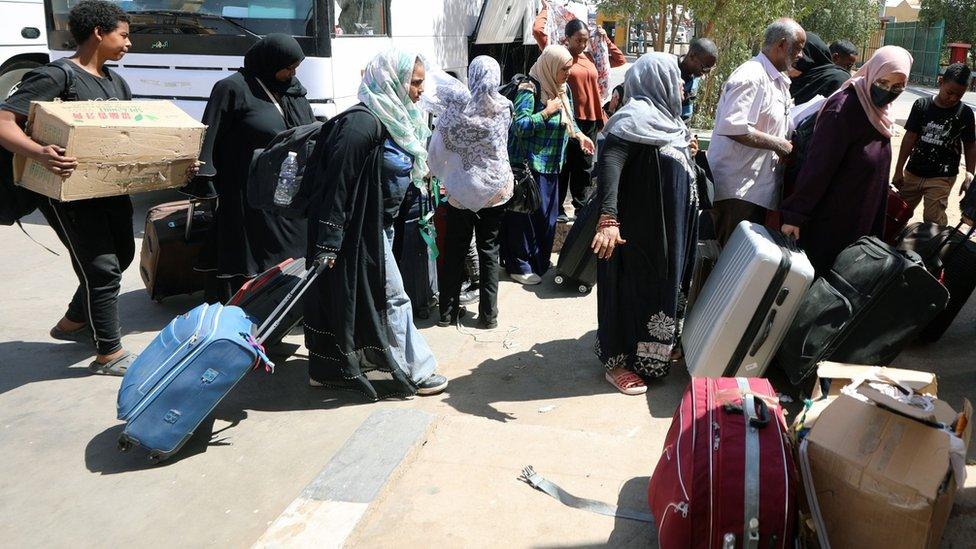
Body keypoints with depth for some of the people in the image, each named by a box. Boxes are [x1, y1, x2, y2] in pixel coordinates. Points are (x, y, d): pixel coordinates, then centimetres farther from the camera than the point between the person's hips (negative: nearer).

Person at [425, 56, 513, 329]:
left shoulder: (457, 106, -12)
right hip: (496, 190, 1)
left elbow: (437, 149, -6)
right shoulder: (503, 108, -7)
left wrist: (438, 173, 14)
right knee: (489, 250, 10)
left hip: (461, 191, -1)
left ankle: (448, 311, 19)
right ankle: (488, 313, 13)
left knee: (455, 251, 12)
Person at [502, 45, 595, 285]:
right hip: (528, 165, -8)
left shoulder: (563, 89, 8)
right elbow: (519, 126, -23)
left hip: (551, 165, 8)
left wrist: (580, 135, 6)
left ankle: (539, 261, 29)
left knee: (547, 215, 15)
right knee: (526, 216, -1)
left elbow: (568, 120, 21)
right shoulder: (530, 90, -17)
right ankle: (519, 266, 11)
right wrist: (547, 111, -22)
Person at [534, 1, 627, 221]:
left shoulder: (591, 57, 11)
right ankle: (558, 208, 13)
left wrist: (605, 38, 15)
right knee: (564, 165, 3)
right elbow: (537, 31, -15)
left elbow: (620, 60, 20)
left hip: (590, 119, 5)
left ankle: (581, 206, 24)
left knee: (584, 166, 12)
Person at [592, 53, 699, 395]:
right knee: (632, 288, 2)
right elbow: (609, 162, -33)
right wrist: (608, 219, -41)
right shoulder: (637, 117, -19)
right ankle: (618, 361, 16)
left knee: (663, 286, 19)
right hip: (640, 230, -9)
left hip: (667, 229, 9)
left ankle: (659, 349, 36)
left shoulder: (665, 118, 10)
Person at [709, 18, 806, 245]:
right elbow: (733, 127, -26)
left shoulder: (777, 81, 17)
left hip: (757, 189, 10)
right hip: (736, 191, -10)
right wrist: (777, 144, -18)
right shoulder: (751, 76, -14)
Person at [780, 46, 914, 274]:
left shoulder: (880, 112, 4)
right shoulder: (843, 108, -20)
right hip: (828, 220, -8)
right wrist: (795, 215, -23)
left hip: (860, 219, 8)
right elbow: (818, 166, -23)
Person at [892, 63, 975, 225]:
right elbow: (910, 138, -1)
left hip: (941, 177, -2)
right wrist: (899, 170, -1)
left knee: (934, 220, -8)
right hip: (913, 173, 2)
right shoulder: (921, 105, -3)